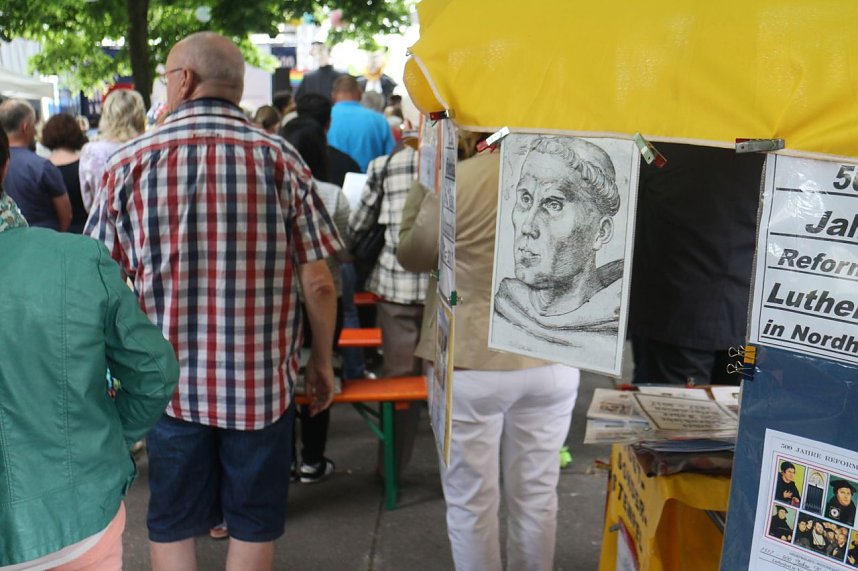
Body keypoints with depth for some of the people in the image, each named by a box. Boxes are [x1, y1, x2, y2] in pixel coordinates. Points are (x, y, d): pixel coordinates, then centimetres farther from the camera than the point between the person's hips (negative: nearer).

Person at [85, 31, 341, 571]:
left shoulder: (130, 161, -4)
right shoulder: (281, 157, -6)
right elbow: (318, 283, -7)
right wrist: (323, 363, 8)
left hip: (170, 380, 1)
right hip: (263, 379, 0)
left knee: (172, 525, 17)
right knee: (254, 524, 15)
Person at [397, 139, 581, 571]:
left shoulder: (456, 180, -14)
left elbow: (412, 257, 3)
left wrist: (424, 182, 11)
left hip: (472, 364, -4)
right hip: (553, 362, 4)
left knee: (471, 500, 11)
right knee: (538, 496, 16)